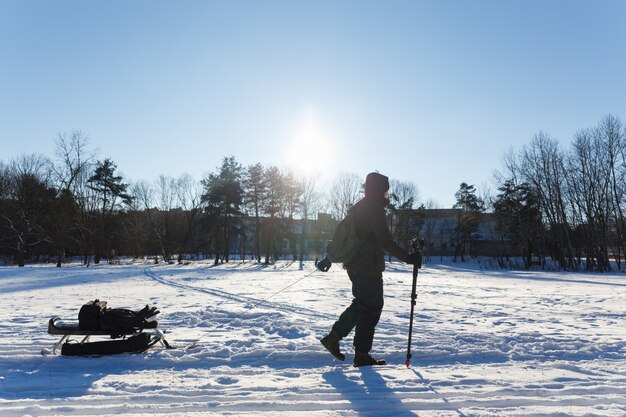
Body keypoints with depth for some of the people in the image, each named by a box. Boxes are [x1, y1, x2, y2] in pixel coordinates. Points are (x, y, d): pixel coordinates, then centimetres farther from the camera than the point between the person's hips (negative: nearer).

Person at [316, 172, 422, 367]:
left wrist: (329, 258, 25)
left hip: (353, 264, 9)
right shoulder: (375, 209, -13)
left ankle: (333, 337, 18)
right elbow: (385, 241, -20)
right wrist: (407, 257, -18)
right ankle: (362, 355, 7)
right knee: (371, 308, 0)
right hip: (369, 267, -9)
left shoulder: (358, 207, 16)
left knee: (361, 304, 19)